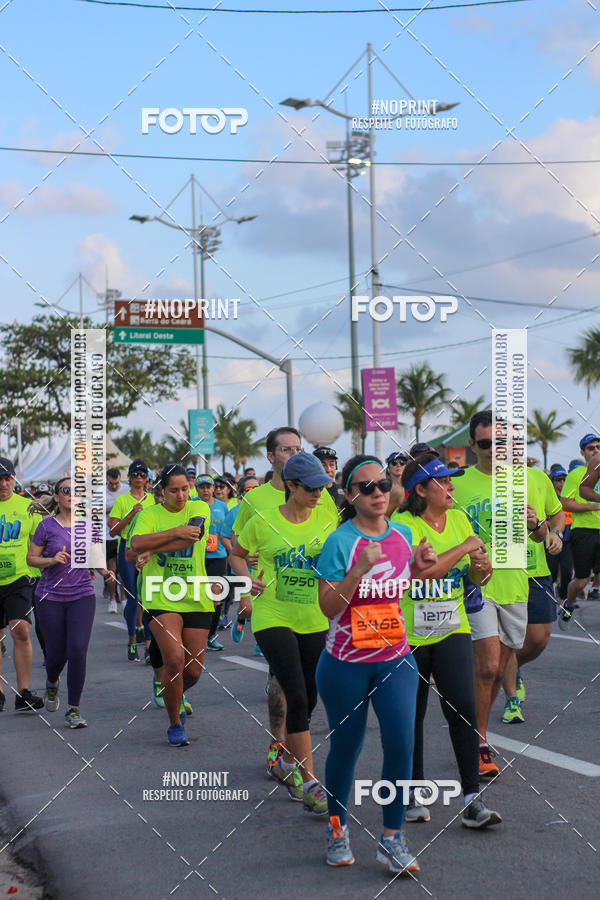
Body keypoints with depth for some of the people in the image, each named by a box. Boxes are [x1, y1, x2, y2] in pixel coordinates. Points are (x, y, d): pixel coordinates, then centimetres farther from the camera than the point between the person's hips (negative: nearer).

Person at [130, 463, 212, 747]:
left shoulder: (200, 508, 5)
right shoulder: (149, 514, 4)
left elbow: (192, 537, -12)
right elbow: (137, 543, -14)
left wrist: (152, 550, -10)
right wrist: (176, 532, -16)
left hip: (196, 599, 2)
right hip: (161, 598, -2)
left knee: (193, 670, 4)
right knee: (175, 658, -19)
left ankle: (174, 696, 39)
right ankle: (175, 724, 0)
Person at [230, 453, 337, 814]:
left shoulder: (327, 518, 1)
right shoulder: (263, 522, -5)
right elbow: (236, 554, 11)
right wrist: (247, 579, -6)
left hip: (315, 620, 4)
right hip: (273, 618, -3)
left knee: (308, 700, 11)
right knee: (297, 697, -13)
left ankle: (286, 764, 35)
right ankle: (308, 781, -5)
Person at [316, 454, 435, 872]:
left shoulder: (402, 534, 3)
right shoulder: (340, 542, -13)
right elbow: (329, 607, -16)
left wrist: (420, 566, -1)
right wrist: (359, 569, -27)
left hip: (395, 659, 4)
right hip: (346, 662, -3)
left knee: (401, 742, -9)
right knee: (346, 746, 9)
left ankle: (392, 839, 3)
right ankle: (338, 827, 31)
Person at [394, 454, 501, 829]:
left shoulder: (459, 519, 7)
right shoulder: (402, 525, -11)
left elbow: (474, 575, 16)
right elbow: (422, 570, -26)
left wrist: (484, 567, -7)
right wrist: (464, 548, -17)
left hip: (453, 630, 4)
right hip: (408, 633, -3)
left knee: (463, 707, -9)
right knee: (411, 715, 8)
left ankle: (473, 800, -6)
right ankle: (415, 794, 24)